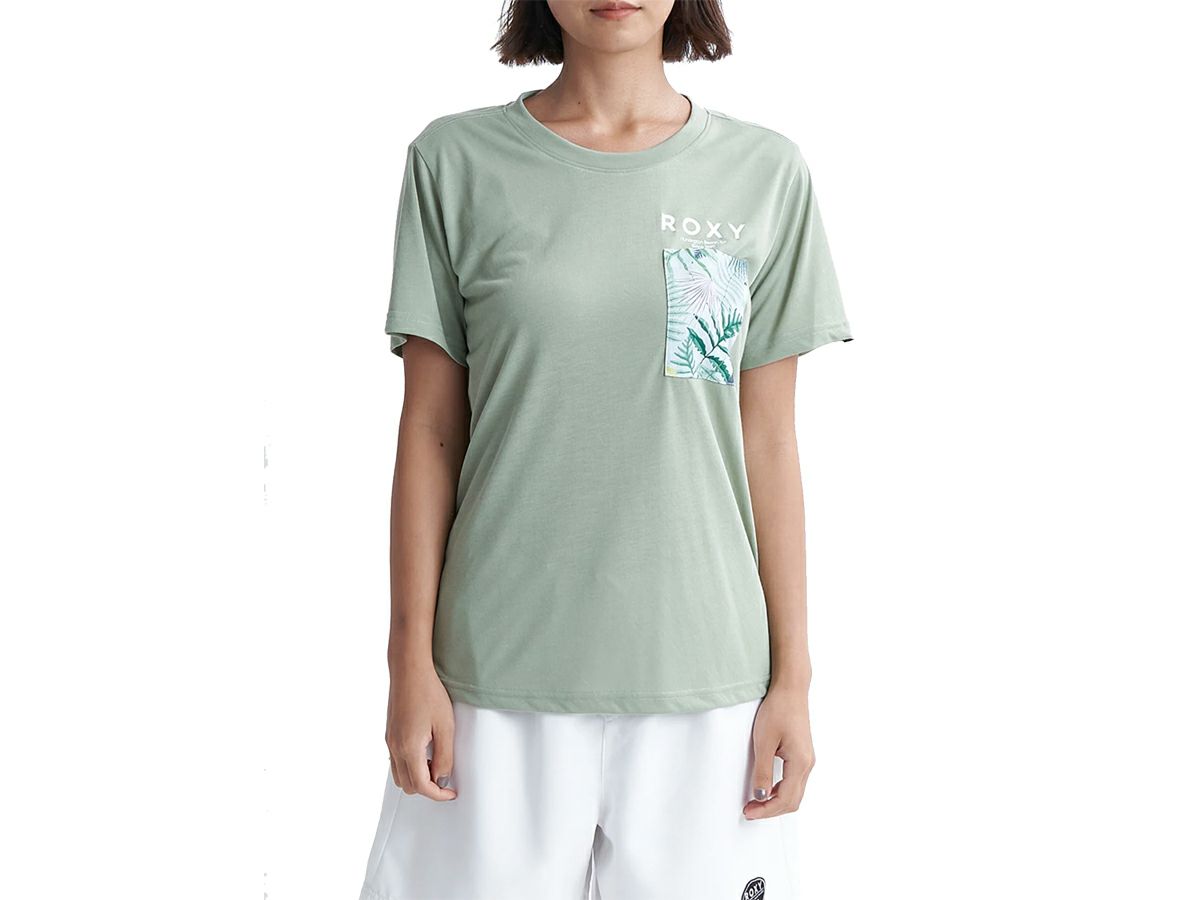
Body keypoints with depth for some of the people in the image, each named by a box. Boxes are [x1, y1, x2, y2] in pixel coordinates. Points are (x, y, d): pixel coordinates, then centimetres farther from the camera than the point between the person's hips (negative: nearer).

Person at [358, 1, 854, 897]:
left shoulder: (767, 174, 2)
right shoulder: (456, 161, 0)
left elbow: (768, 440, 3)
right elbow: (430, 429, 1)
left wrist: (794, 674, 2)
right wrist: (411, 663, -1)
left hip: (703, 675, 1)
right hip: (502, 673, 0)